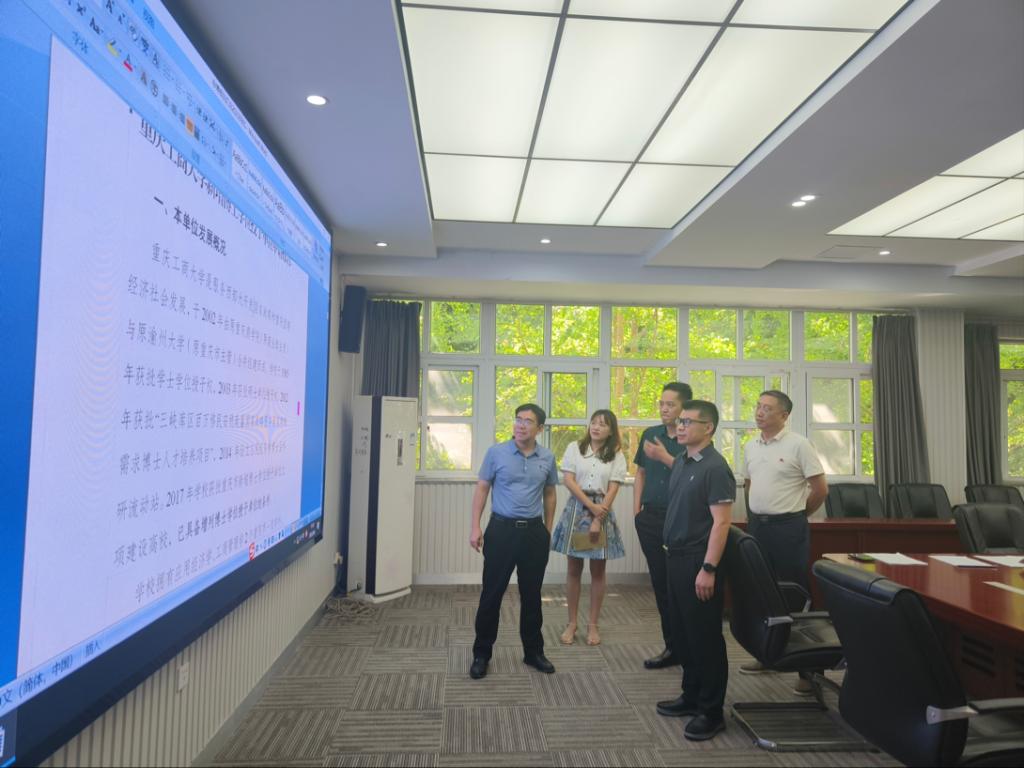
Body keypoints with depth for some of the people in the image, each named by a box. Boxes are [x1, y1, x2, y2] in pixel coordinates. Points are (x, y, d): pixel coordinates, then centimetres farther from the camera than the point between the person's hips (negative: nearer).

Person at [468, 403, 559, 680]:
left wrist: (548, 530, 12)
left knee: (532, 595, 13)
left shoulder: (547, 458, 3)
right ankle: (481, 654, 19)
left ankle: (534, 651, 28)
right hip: (502, 529, -2)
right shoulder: (496, 452, -4)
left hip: (534, 532, 2)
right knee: (492, 593, 4)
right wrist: (475, 527, -6)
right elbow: (482, 489, 0)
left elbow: (549, 494, 13)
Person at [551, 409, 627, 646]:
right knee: (574, 569, 6)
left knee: (598, 570, 6)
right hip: (577, 508, 0)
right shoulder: (574, 448, 2)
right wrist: (591, 506, -13)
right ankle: (572, 623, 17)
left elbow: (612, 490, -4)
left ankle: (593, 624, 18)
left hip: (602, 511, 0)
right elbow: (568, 480, -5)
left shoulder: (616, 456, 2)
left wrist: (598, 519, -13)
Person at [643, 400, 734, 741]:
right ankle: (691, 697, 33)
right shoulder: (683, 461, 7)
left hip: (699, 561, -9)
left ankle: (712, 711, 17)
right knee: (682, 633, 18)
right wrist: (664, 458, 32)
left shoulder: (715, 468, -18)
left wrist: (708, 569, -23)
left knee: (705, 636, 3)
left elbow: (721, 522, -21)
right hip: (676, 557, 9)